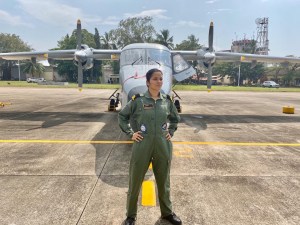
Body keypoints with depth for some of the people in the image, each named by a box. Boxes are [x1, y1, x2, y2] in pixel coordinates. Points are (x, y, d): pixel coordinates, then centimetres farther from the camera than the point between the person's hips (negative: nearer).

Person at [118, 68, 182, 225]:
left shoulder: (167, 101, 3)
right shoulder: (138, 100, -7)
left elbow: (175, 119, 21)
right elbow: (122, 116, 5)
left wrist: (171, 132, 8)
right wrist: (130, 133, -3)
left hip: (163, 146, 3)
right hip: (142, 146, -3)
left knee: (163, 181, 18)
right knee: (135, 182, 10)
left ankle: (167, 212, 40)